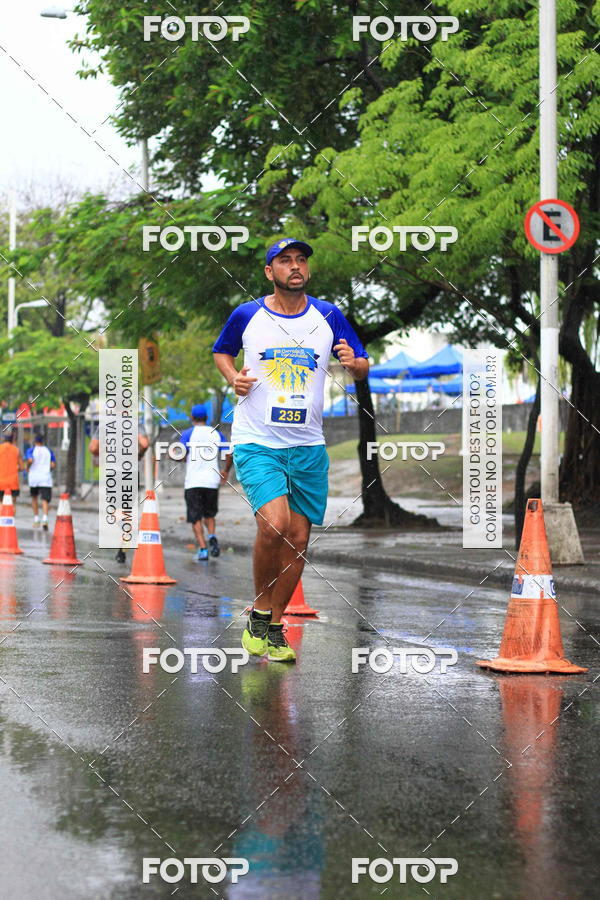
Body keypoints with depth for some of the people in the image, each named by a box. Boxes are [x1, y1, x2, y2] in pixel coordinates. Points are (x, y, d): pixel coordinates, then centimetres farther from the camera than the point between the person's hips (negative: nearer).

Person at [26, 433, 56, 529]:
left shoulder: (31, 450, 2)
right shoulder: (48, 451, 10)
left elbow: (30, 460, -18)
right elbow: (53, 465, 3)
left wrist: (27, 468, 2)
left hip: (33, 478, 0)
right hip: (46, 478, 0)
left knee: (34, 498, 20)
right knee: (45, 500, -6)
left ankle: (36, 519, 19)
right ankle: (45, 519, -28)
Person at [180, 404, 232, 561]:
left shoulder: (188, 433, -2)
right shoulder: (216, 433, 8)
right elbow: (229, 454, 4)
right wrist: (225, 471, 19)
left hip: (193, 482, -3)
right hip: (212, 480, 3)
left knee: (196, 518, 2)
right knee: (209, 514, 19)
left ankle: (202, 548, -11)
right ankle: (212, 536, -8)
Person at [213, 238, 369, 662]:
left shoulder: (329, 316, 4)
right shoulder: (246, 316, 0)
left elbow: (364, 369, 9)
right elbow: (221, 352, 19)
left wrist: (354, 363, -14)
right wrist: (234, 378, -2)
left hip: (308, 444, 3)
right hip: (257, 441, -3)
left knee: (298, 538, 4)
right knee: (273, 524, -22)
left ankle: (274, 627, 20)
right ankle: (259, 611, 0)